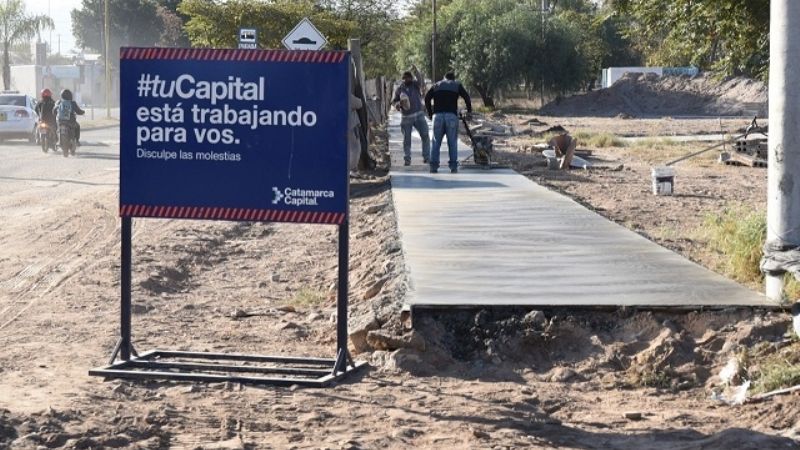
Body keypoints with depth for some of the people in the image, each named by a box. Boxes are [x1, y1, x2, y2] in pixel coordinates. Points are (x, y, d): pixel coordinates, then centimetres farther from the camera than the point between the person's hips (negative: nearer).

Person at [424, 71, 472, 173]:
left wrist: (430, 113, 14)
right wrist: (469, 111, 10)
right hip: (452, 115, -1)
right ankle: (453, 166, -2)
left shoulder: (436, 85, 19)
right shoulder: (457, 85, 15)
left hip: (438, 115, 1)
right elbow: (466, 97, 3)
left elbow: (427, 98, 8)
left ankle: (434, 166, -1)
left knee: (436, 142, 6)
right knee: (452, 143, 4)